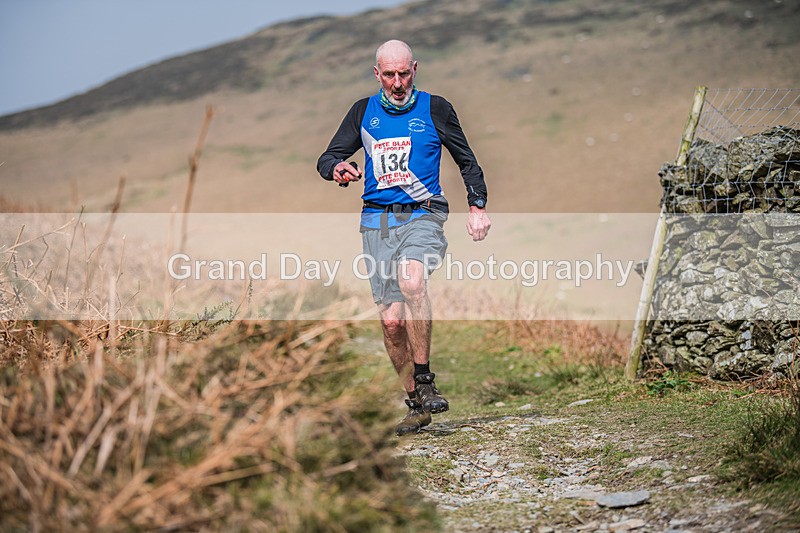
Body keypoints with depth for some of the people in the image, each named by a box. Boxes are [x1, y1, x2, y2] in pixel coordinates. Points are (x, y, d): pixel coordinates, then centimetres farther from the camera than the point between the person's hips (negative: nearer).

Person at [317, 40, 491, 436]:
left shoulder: (435, 109, 5)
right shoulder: (364, 111, 12)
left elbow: (466, 161, 12)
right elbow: (327, 157, 12)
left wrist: (477, 206, -1)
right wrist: (337, 169, -12)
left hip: (422, 214, -3)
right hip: (377, 221, 3)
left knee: (411, 279, -33)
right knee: (391, 321, -2)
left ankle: (425, 381, -24)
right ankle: (415, 403, 13)